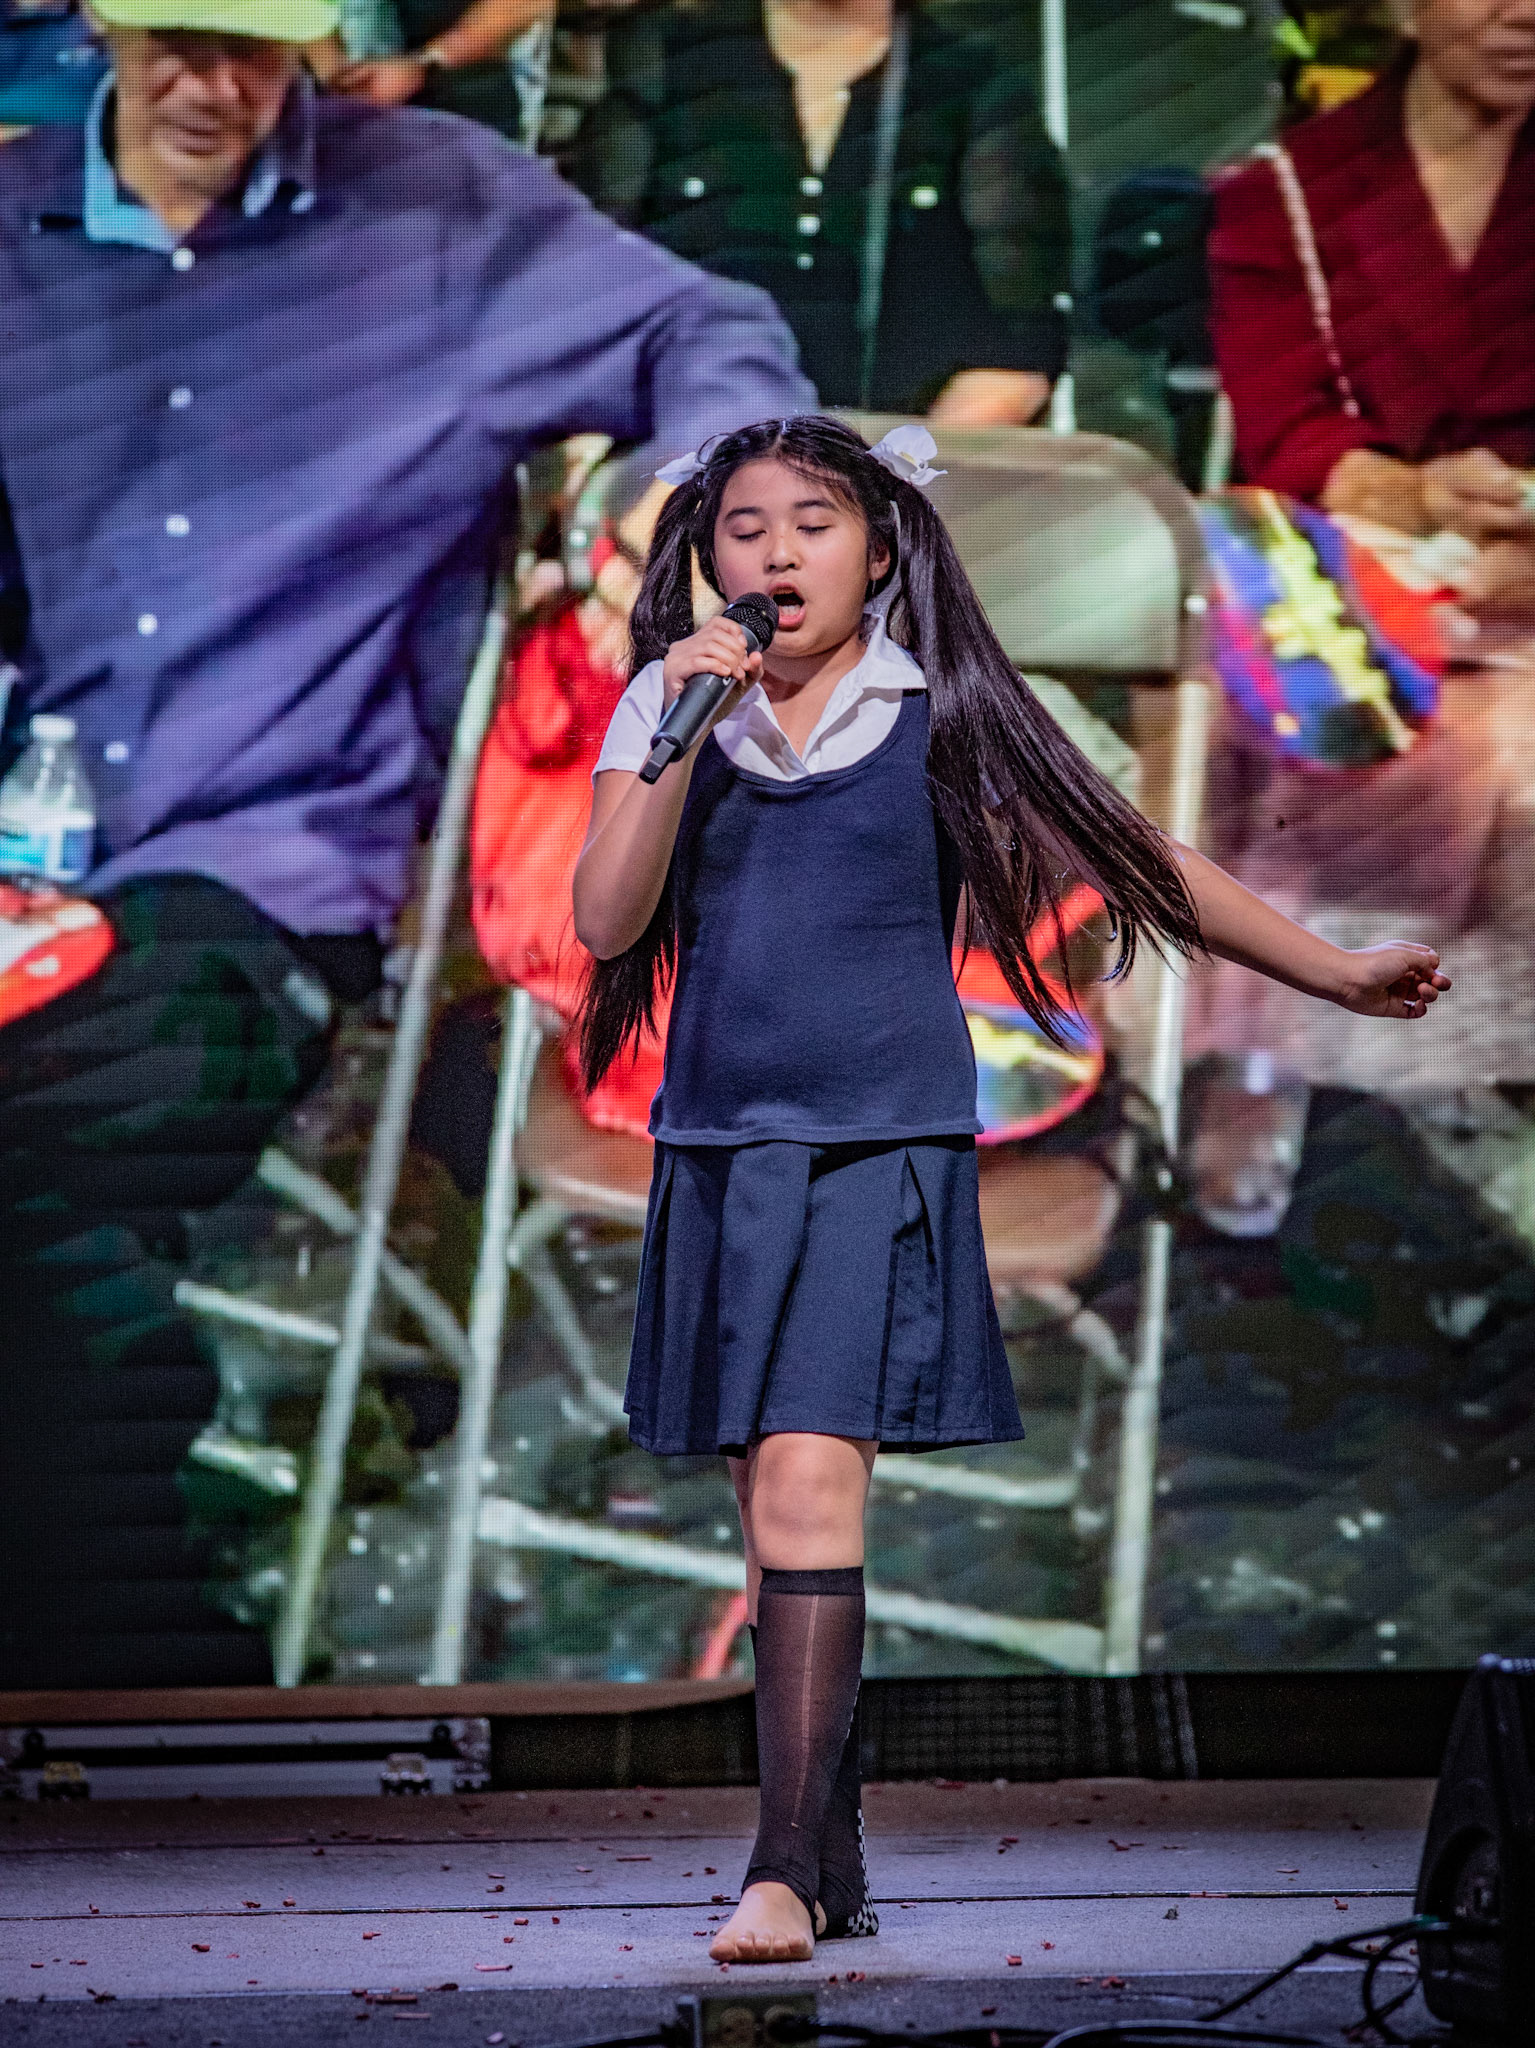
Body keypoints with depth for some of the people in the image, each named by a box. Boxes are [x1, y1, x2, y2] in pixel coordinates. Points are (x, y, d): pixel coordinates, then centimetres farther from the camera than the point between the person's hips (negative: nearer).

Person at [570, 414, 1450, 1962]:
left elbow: (1135, 859, 7)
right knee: (773, 1514, 8)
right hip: (720, 1147, 4)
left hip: (878, 1148, -4)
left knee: (806, 1488, -17)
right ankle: (833, 1863, 19)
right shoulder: (668, 705, 8)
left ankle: (786, 1866, -16)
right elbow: (606, 919, -1)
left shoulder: (938, 715, 2)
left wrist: (1336, 975, 8)